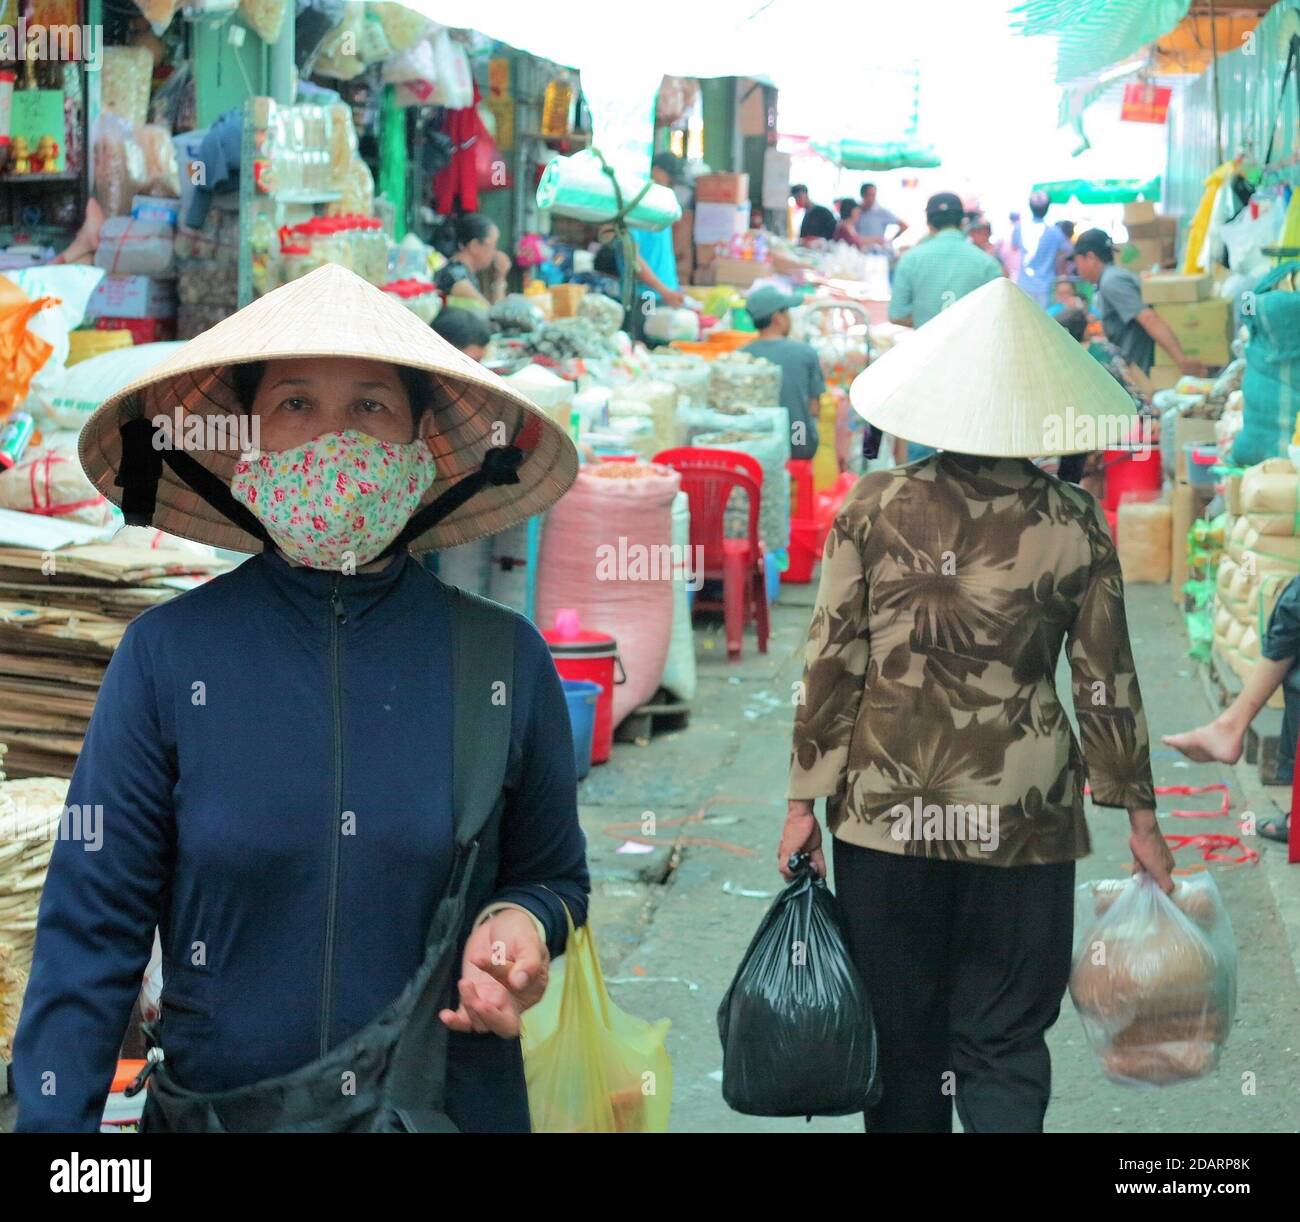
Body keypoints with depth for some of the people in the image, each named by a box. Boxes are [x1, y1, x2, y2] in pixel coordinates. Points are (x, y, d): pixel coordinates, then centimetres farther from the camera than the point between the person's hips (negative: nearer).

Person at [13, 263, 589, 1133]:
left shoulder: (505, 660, -4)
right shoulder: (167, 655, -7)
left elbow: (556, 875, 9)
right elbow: (93, 925, -6)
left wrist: (519, 924, -12)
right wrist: (54, 1122, -14)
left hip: (456, 1104, 1)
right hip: (216, 1105, 0)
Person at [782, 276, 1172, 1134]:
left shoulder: (874, 509, -3)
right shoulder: (1074, 524, -3)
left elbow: (831, 663, -3)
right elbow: (1107, 682, 1)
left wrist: (806, 801, 3)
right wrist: (1140, 813, 10)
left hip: (886, 811, 0)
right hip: (1022, 822, 0)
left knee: (901, 1040, 13)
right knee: (1006, 1046, 7)